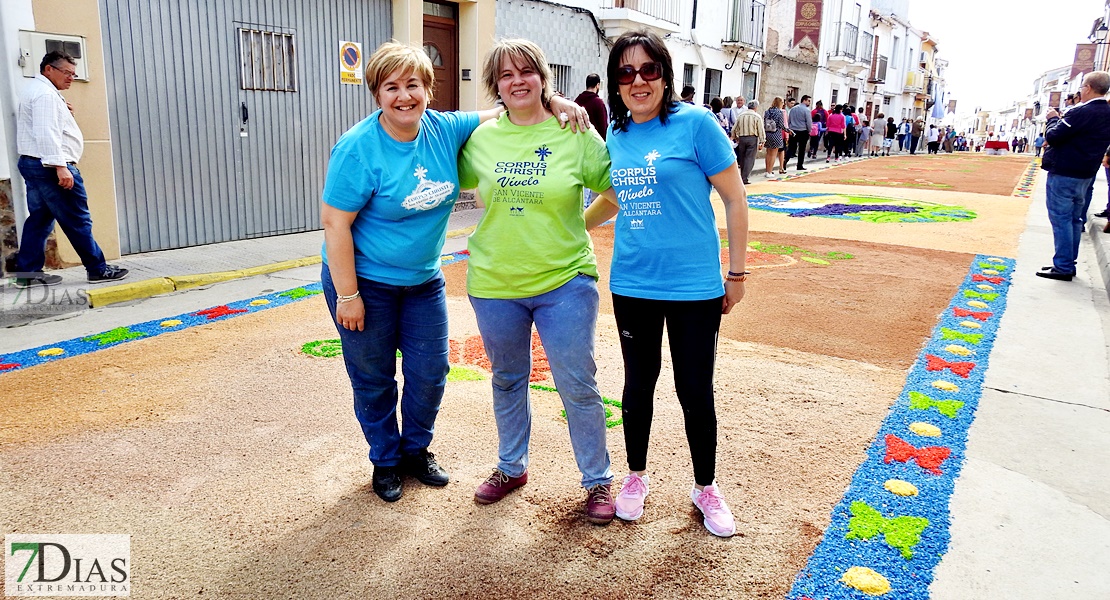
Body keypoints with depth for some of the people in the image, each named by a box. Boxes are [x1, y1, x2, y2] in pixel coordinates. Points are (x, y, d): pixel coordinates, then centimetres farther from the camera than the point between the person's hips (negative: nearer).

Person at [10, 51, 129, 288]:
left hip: (31, 163, 10)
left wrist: (61, 113, 12)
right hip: (49, 166, -10)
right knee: (77, 220, -6)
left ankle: (27, 273, 9)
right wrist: (60, 166, -28)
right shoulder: (45, 93, -12)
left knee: (39, 219, 9)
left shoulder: (34, 90, 21)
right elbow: (46, 133, -22)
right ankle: (98, 269, -2)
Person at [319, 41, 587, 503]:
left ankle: (417, 450, 35)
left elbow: (504, 113, 4)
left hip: (423, 280, 5)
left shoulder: (446, 130, -6)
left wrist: (553, 101, -14)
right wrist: (347, 295, -18)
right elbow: (335, 223, -19)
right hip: (365, 282, -4)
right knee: (374, 379, 10)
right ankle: (385, 461, 32)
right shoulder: (359, 148, -20)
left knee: (430, 373, 10)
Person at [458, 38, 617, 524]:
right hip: (494, 284, 3)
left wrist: (579, 228, -7)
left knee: (578, 385, 2)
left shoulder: (575, 133, -5)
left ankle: (597, 479, 21)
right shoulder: (482, 137, 3)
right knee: (507, 380, 18)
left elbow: (620, 193, -1)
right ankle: (511, 467, 38)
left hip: (564, 282, -3)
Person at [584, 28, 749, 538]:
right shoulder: (616, 136, 5)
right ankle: (636, 476, 37)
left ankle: (706, 488, 29)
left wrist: (736, 273, -4)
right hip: (632, 285, 4)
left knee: (695, 391, 7)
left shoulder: (694, 123, -9)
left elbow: (734, 198, -5)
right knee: (638, 384, 16)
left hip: (694, 286, -4)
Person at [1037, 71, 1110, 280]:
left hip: (1063, 174, -9)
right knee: (1074, 219, 14)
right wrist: (1061, 120, 9)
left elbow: (1053, 136, -18)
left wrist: (1053, 119, -1)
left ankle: (1063, 267, -3)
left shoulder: (1082, 112, -19)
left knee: (1060, 219, -5)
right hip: (1085, 175, 9)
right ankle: (1069, 264, 20)